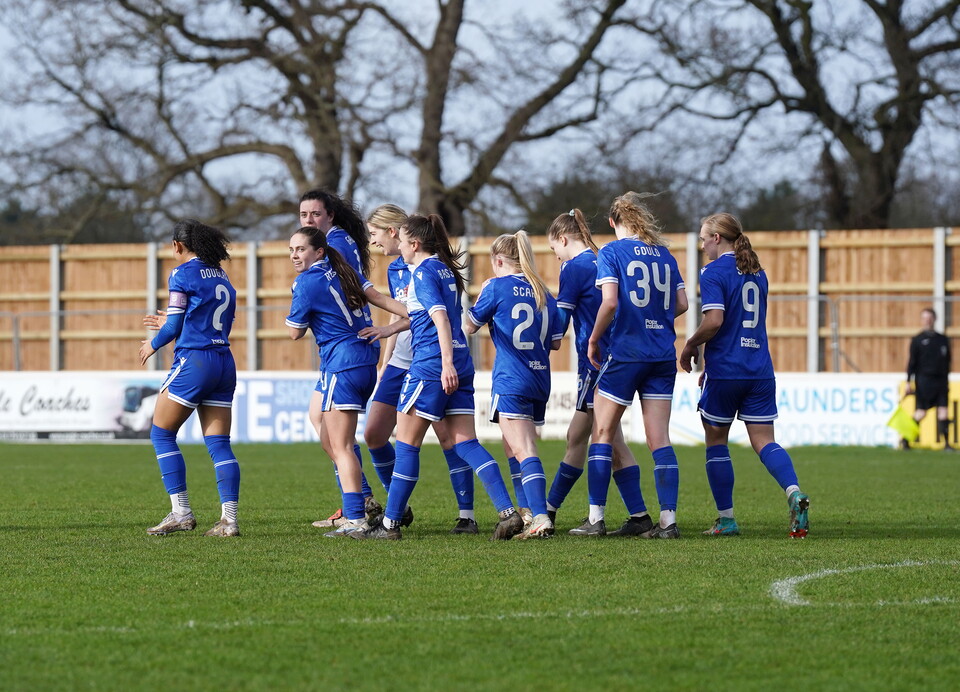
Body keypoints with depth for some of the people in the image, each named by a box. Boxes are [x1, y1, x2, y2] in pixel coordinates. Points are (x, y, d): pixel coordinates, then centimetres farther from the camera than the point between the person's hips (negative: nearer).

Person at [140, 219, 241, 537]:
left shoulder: (183, 274, -6)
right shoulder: (222, 277, 16)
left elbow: (175, 326, -8)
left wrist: (153, 344, 11)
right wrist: (169, 325, 30)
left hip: (193, 362, -7)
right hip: (224, 364, 7)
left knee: (161, 434, 4)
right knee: (219, 443, 4)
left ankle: (181, 512, -1)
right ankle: (229, 518, -4)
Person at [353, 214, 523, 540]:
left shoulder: (424, 272, -9)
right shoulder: (445, 269, 18)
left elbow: (440, 318, -21)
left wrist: (447, 363, -30)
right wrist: (388, 329, 44)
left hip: (431, 364, -9)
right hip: (461, 362, 9)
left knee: (406, 444, 0)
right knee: (466, 444, 4)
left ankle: (390, 523, 5)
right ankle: (508, 512, -9)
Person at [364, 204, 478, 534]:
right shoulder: (394, 268, 14)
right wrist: (384, 365, 22)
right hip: (400, 363, 9)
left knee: (447, 435, -9)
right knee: (373, 433, 3)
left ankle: (467, 515, -6)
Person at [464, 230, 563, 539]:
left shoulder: (497, 287, -5)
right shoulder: (544, 293, 12)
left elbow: (470, 326, 5)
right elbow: (555, 342, 12)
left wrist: (482, 295, 20)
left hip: (511, 382, -7)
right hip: (540, 382, 7)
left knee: (524, 452, -14)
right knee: (513, 448, 18)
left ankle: (541, 518, -26)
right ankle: (526, 512, 20)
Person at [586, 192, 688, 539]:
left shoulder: (611, 253, -5)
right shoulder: (664, 254, 10)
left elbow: (610, 301, -17)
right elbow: (681, 304, 9)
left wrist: (593, 339, -4)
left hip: (625, 352, -4)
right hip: (663, 355, 4)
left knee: (602, 433, 7)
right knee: (659, 440, 3)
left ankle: (596, 517, 6)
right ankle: (668, 519, -5)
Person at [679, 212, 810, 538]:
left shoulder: (714, 272, -9)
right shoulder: (756, 272, 14)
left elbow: (714, 321, -21)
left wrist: (691, 346, -3)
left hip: (725, 370, -5)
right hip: (760, 370, 5)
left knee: (716, 441, 10)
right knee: (764, 440, 2)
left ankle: (726, 519, 10)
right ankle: (794, 492, -24)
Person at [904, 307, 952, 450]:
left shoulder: (943, 340, 12)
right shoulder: (917, 340, 1)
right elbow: (912, 362, -1)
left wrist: (946, 381, 16)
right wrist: (909, 382, -7)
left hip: (940, 380, 3)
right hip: (924, 379, -3)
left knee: (943, 411, -4)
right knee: (921, 412, -4)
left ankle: (946, 442, 0)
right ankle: (905, 439, 9)